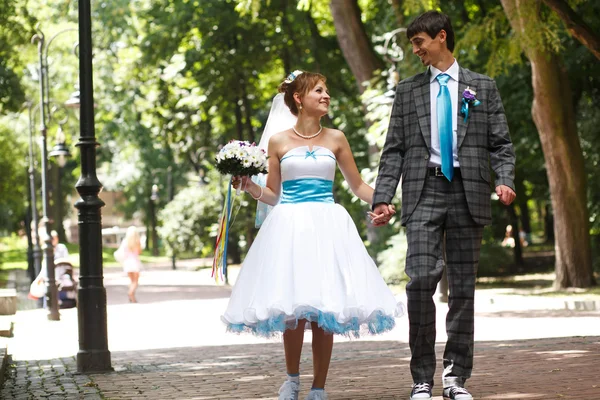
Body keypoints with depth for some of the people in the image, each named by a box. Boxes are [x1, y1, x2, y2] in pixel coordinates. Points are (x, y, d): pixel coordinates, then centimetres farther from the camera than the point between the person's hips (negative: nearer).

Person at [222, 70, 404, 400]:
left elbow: (357, 185, 15)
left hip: (327, 226, 1)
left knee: (325, 309, -5)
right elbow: (273, 194, 12)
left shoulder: (335, 139, 10)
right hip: (289, 227, -1)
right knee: (292, 306, -9)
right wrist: (248, 186, -6)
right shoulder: (278, 141, 7)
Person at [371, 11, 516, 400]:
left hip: (468, 192, 0)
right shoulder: (408, 90, 14)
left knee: (463, 285, 3)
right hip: (424, 191, 0)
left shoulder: (482, 86, 11)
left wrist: (505, 179, -11)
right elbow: (394, 149, 10)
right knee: (421, 278, -13)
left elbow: (500, 142, 8)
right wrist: (383, 198, -1)